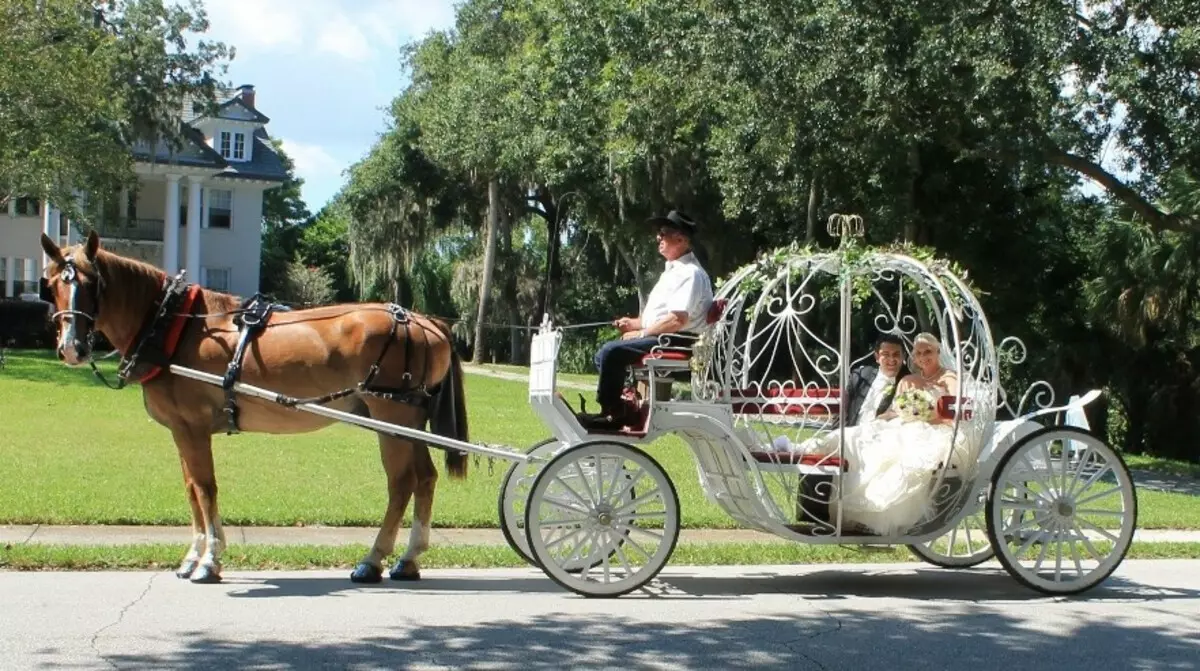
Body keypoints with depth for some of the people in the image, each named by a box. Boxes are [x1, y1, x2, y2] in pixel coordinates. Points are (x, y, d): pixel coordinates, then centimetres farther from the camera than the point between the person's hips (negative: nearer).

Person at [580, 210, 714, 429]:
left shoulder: (690, 273, -14)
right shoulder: (673, 270, 19)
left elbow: (677, 320, -24)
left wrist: (641, 333, -14)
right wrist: (634, 323, 9)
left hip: (676, 342, -11)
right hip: (662, 339, 11)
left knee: (611, 352, -22)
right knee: (605, 353, 10)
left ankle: (611, 413, -11)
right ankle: (621, 409, 3)